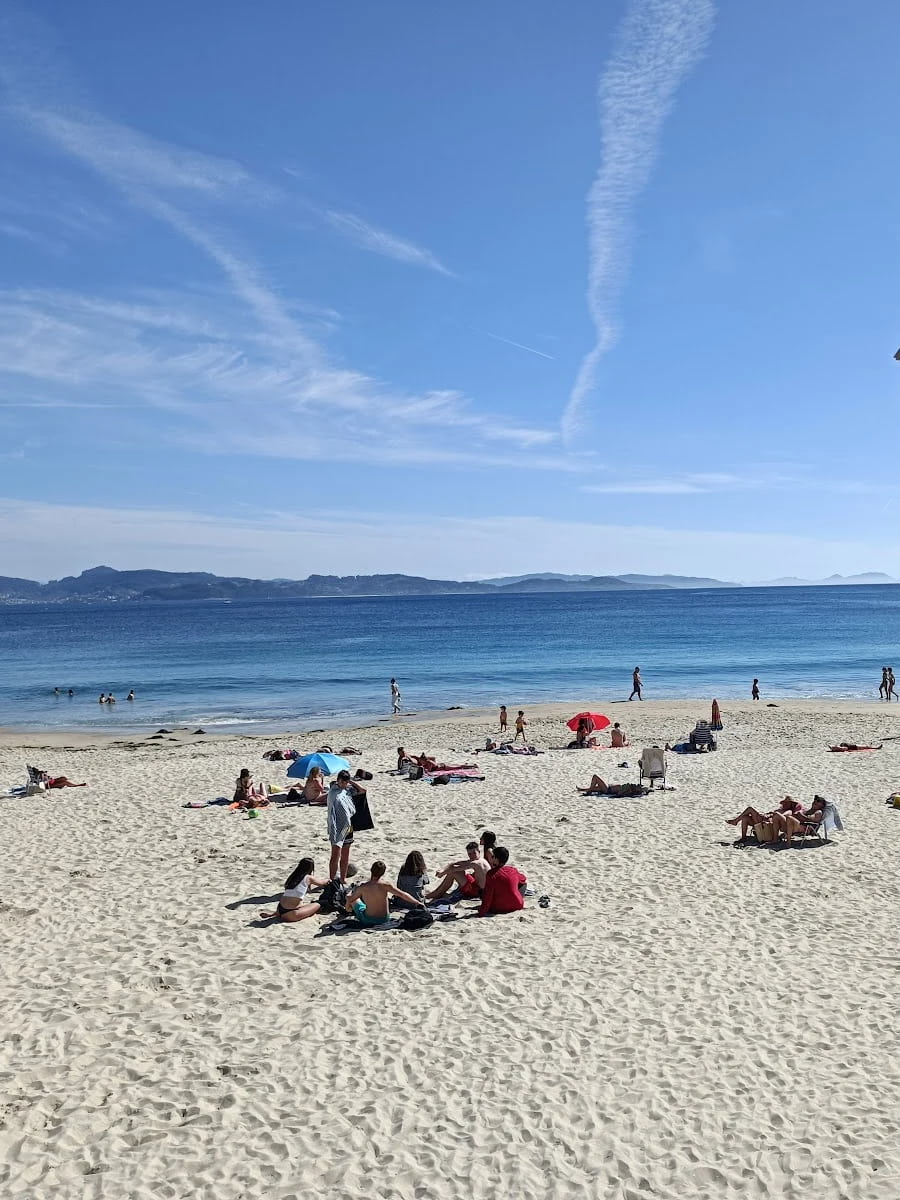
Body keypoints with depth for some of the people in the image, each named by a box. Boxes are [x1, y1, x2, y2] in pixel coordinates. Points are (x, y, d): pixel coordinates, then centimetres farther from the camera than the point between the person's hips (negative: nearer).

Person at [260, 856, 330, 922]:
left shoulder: (292, 877, 15)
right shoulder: (308, 878, -1)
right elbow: (321, 883, 18)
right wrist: (329, 880, 39)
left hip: (280, 911, 6)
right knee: (317, 905, 7)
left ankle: (272, 914, 12)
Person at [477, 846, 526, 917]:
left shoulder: (491, 874, -18)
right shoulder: (514, 870, -4)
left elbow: (487, 894, -19)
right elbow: (524, 880, 19)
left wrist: (482, 911, -15)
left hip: (498, 908, -3)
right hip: (517, 906, 3)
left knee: (481, 892, 19)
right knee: (523, 884, 25)